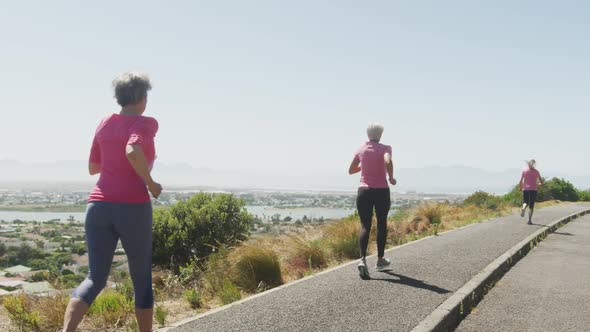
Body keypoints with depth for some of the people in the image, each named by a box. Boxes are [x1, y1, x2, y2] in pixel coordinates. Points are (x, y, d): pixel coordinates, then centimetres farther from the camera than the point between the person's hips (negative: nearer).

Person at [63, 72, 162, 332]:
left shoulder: (104, 124, 15)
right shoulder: (146, 123, -3)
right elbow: (133, 151, -24)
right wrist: (150, 183, -11)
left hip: (98, 206, 5)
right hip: (133, 208, -5)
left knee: (95, 278, 4)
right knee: (142, 279, 11)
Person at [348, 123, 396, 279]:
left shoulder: (361, 149, 6)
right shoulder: (384, 148, -5)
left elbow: (351, 170, 14)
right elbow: (388, 161, -27)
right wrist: (391, 178, -11)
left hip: (364, 191, 2)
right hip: (381, 191, -2)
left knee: (365, 226, -1)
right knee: (381, 224, 15)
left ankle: (363, 259, -22)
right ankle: (380, 260, 27)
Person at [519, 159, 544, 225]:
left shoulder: (524, 171, 2)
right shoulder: (536, 172, 1)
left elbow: (520, 181, -3)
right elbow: (542, 182, 2)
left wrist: (520, 188, 12)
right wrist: (538, 185, 21)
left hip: (525, 189, 1)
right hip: (533, 190, -1)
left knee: (525, 202, 17)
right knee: (531, 206, 5)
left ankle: (523, 208, -18)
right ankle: (529, 220, -2)